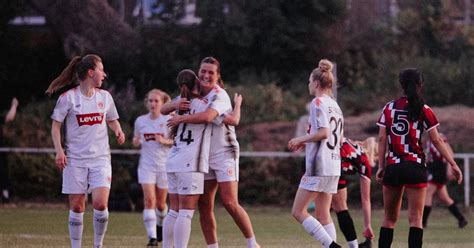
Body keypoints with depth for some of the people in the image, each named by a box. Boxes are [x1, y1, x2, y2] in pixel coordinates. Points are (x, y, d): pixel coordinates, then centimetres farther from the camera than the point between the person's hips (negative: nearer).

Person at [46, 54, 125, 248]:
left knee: (100, 203, -13)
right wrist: (59, 150, -12)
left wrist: (118, 131, 0)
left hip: (100, 158, 2)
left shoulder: (105, 96, 8)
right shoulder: (68, 98, -4)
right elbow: (56, 125, 0)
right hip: (75, 158, -2)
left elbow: (112, 120, 21)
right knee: (76, 206, 1)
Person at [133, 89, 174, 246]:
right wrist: (136, 141, -6)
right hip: (146, 165, 1)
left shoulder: (168, 120, -3)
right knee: (149, 200, -14)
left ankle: (161, 225, 40)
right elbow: (136, 141, 17)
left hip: (164, 165, -1)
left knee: (160, 203, 9)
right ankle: (152, 237, -15)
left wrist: (164, 141, -19)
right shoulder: (140, 121, 5)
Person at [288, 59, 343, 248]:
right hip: (334, 165, 9)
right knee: (323, 216, 10)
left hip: (318, 166, -9)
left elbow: (323, 132, -20)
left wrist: (301, 139, -7)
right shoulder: (335, 106, 17)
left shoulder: (318, 102, -9)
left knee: (298, 211, -4)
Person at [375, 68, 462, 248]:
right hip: (415, 166, -2)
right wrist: (453, 164, 2)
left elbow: (382, 139, 2)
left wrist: (381, 167, 5)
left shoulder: (389, 108, 5)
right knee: (415, 218, -2)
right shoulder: (423, 110, -1)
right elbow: (436, 141, -3)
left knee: (389, 218, 12)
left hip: (392, 167, 2)